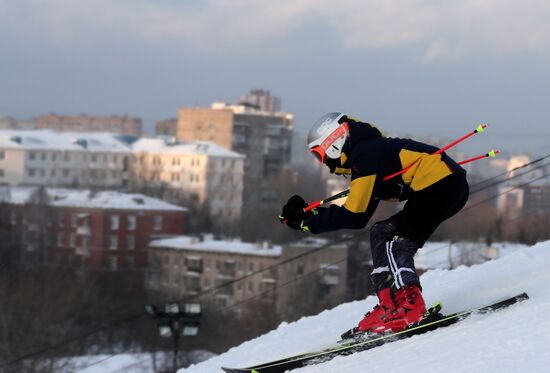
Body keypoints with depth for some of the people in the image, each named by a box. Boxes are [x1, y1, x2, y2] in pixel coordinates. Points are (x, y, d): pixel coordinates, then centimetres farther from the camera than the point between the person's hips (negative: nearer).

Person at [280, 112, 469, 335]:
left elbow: (354, 216, -14)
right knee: (382, 234, 14)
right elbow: (358, 214, 22)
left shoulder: (365, 153, -10)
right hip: (452, 186, 11)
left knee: (397, 244, -13)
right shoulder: (371, 150, 21)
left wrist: (308, 222, -6)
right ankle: (390, 306, 4)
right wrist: (308, 214, 16)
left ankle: (409, 305, -26)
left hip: (440, 183, -11)